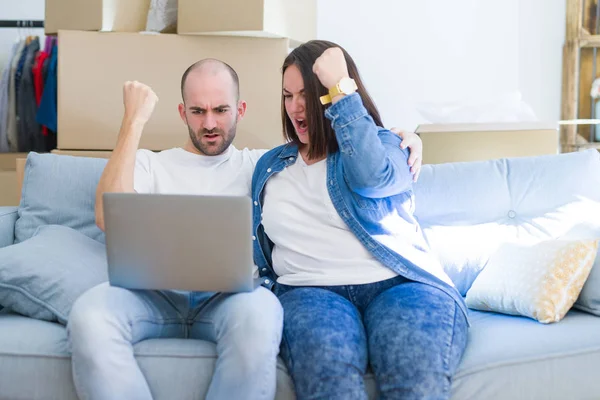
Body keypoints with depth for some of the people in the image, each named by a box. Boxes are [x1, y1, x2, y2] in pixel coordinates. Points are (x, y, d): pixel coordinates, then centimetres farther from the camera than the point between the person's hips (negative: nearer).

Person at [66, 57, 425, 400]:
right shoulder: (148, 164, 21)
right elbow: (109, 218, 0)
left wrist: (399, 139, 2)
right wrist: (134, 121, 3)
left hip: (230, 295, 0)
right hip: (156, 294, 1)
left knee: (258, 311, -39)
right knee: (90, 314, -34)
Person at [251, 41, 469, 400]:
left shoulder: (385, 145, 10)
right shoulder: (271, 166, 22)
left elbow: (371, 177, -16)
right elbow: (257, 247, 24)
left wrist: (340, 90, -12)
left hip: (401, 284, -1)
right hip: (309, 290, 2)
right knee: (328, 370, -36)